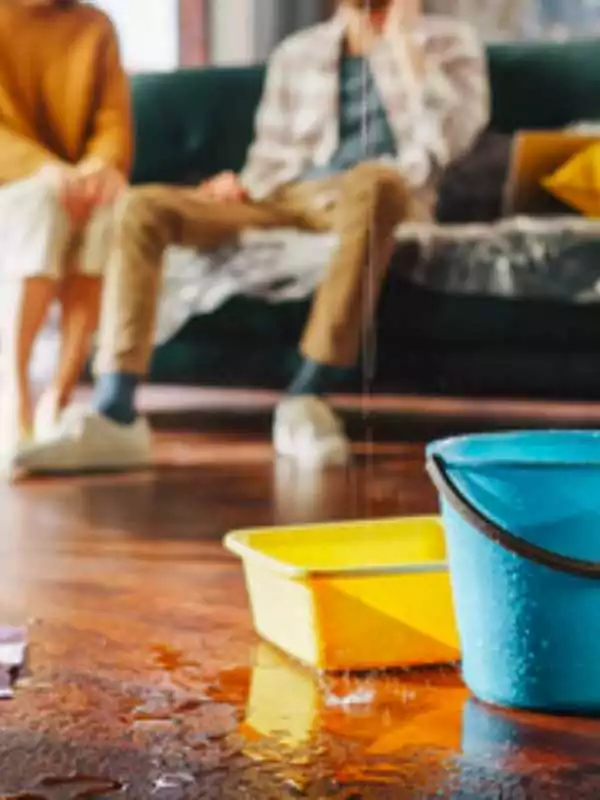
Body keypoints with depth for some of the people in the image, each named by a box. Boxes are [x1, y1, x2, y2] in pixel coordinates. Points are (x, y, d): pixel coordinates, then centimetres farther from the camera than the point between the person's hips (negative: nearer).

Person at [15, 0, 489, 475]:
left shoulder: (448, 41, 12)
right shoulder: (297, 54, 23)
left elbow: (450, 138, -6)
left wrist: (404, 42, -6)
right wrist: (243, 187, -1)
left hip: (383, 194, -4)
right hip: (289, 199, 4)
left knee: (373, 180, -41)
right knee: (142, 207, -18)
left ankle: (307, 400, -42)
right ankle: (114, 417, -31)